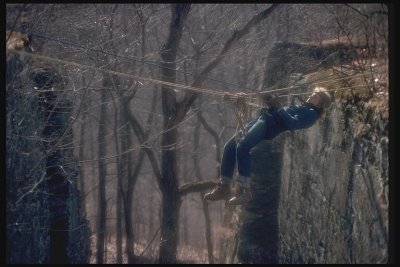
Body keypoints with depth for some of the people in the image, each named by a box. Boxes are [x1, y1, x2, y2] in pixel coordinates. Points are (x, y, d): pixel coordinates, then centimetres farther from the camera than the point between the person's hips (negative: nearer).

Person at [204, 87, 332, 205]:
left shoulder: (311, 113, 2)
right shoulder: (302, 106, 31)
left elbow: (294, 123, -14)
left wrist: (279, 108, -14)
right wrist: (270, 104, 14)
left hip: (270, 125, -10)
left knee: (242, 147, -29)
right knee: (230, 146, -2)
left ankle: (244, 190, -27)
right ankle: (223, 187, 0)